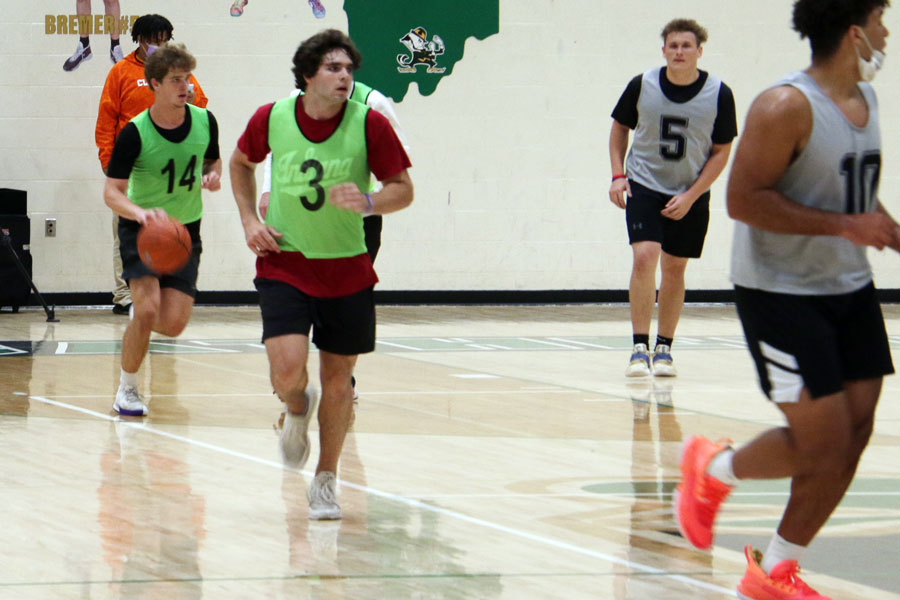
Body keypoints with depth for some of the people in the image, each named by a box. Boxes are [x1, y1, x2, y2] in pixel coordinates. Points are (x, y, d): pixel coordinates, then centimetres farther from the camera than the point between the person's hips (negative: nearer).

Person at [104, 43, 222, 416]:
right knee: (147, 309, -21)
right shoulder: (135, 133, -18)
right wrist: (141, 213, -38)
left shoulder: (204, 122, -6)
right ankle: (127, 389, 0)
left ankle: (141, 314, 31)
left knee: (173, 324, -7)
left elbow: (213, 160, 15)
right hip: (140, 230, -3)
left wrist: (213, 176, -10)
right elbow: (112, 192, -18)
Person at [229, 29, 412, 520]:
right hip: (284, 264, 0)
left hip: (347, 271, 1)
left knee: (337, 379, 6)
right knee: (288, 368, -18)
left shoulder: (369, 125, -11)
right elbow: (241, 163, 14)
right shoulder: (271, 119, -7)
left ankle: (325, 481, 25)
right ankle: (297, 409, 19)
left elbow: (403, 189, -4)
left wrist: (368, 202, -25)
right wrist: (250, 221, 2)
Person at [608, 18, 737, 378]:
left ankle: (664, 348, 21)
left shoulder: (719, 95, -11)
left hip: (691, 195, 1)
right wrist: (618, 175, -3)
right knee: (644, 257, -18)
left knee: (674, 269, 8)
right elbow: (620, 126, 8)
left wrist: (690, 196, -11)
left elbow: (721, 151, -3)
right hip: (644, 186, -1)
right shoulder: (642, 86, -9)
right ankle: (639, 347, -13)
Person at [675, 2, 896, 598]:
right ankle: (712, 469, 19)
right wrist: (844, 226, -25)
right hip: (781, 291, -8)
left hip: (849, 287, 8)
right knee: (821, 442, -9)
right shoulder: (787, 107, -19)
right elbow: (744, 199, -22)